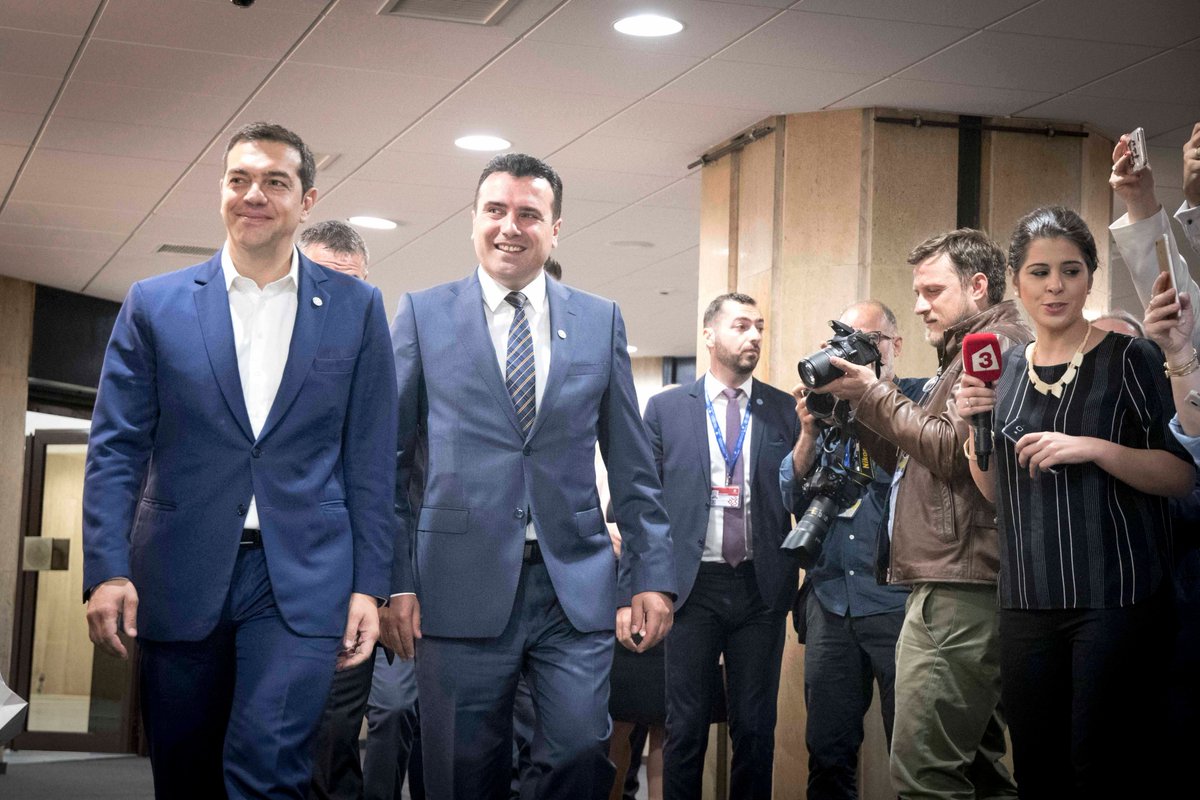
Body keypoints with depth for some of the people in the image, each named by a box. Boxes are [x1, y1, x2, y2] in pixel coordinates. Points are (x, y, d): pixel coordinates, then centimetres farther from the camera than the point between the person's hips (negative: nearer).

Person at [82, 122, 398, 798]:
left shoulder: (356, 308, 6)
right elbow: (117, 447, 4)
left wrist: (369, 585, 0)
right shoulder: (155, 305, 6)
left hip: (302, 578, -1)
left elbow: (370, 458, 5)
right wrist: (108, 568, -7)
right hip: (181, 577, 1)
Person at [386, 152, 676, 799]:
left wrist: (654, 574, 5)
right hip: (462, 585, -1)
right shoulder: (424, 315, 5)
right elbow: (389, 458, 5)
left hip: (576, 585, 1)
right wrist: (394, 579, -2)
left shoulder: (601, 321, 10)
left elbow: (632, 465, 11)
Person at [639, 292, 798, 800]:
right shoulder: (665, 408, 5)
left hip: (761, 587, 1)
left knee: (755, 727, 7)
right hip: (692, 585, -1)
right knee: (686, 727, 4)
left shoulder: (785, 411, 6)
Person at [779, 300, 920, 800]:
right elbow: (793, 498, 8)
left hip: (898, 602, -4)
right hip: (830, 602, 4)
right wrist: (810, 431, -6)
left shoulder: (921, 400, 1)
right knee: (827, 752, 7)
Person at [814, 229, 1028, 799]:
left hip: (957, 592, -11)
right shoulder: (965, 354, 26)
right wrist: (858, 408, 11)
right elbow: (911, 462, 25)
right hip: (955, 587, 11)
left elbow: (952, 450, -15)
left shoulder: (999, 345, -6)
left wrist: (874, 394, -6)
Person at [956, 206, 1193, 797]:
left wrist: (1094, 448, -20)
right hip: (1028, 603, 5)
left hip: (1117, 599, -5)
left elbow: (1181, 475, -8)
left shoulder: (1127, 358, -4)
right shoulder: (1005, 370, 11)